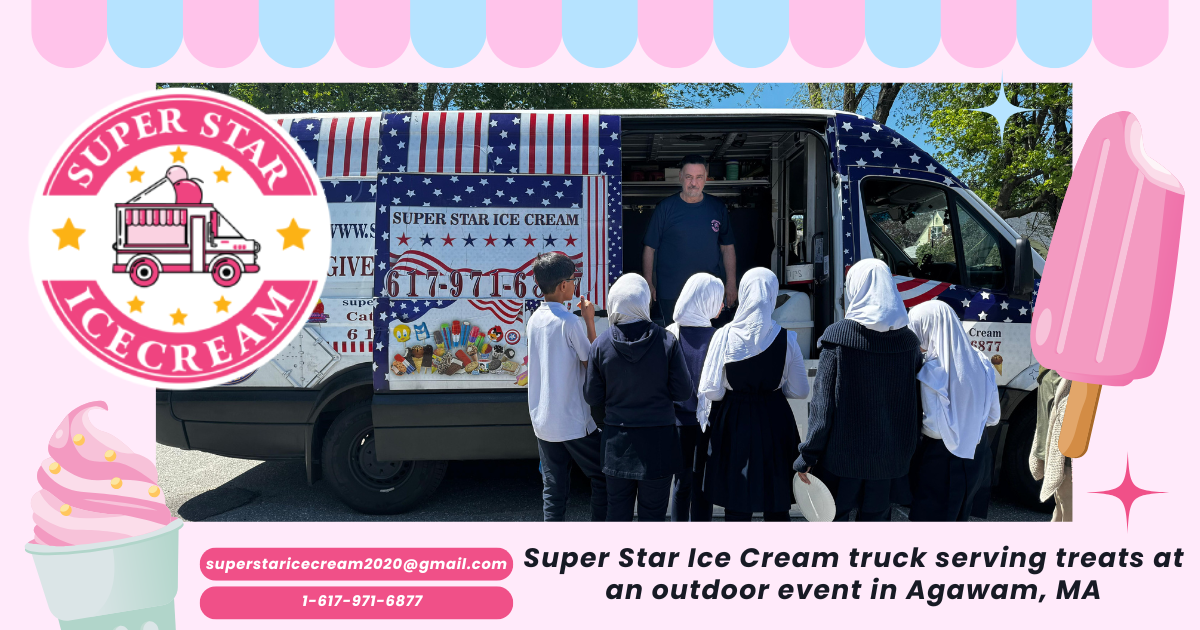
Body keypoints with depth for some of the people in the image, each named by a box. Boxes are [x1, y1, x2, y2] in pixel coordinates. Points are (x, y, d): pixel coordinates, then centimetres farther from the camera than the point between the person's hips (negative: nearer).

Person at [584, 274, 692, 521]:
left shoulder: (600, 344, -9)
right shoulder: (667, 341, -12)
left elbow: (591, 396, -3)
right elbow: (683, 391, -8)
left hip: (617, 442, 1)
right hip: (658, 440, -1)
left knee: (618, 510, 15)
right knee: (653, 511, 10)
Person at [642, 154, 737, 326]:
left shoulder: (718, 208, 7)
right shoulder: (665, 208, -1)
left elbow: (727, 248, 11)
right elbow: (649, 248, 1)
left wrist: (731, 283, 6)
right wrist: (648, 284, -2)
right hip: (671, 294, -2)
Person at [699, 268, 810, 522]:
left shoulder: (725, 335, -11)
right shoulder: (786, 338, -8)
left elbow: (711, 390, -11)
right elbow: (800, 390, -2)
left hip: (732, 425, -1)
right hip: (775, 424, 1)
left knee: (736, 509, 9)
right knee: (777, 507, 13)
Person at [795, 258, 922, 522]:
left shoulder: (837, 337, -13)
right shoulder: (908, 341, -1)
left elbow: (822, 404, -13)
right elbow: (916, 404, 4)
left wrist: (807, 456, -7)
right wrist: (909, 449, 17)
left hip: (842, 453, -3)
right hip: (891, 457, 3)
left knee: (833, 518, 10)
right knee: (877, 517, 15)